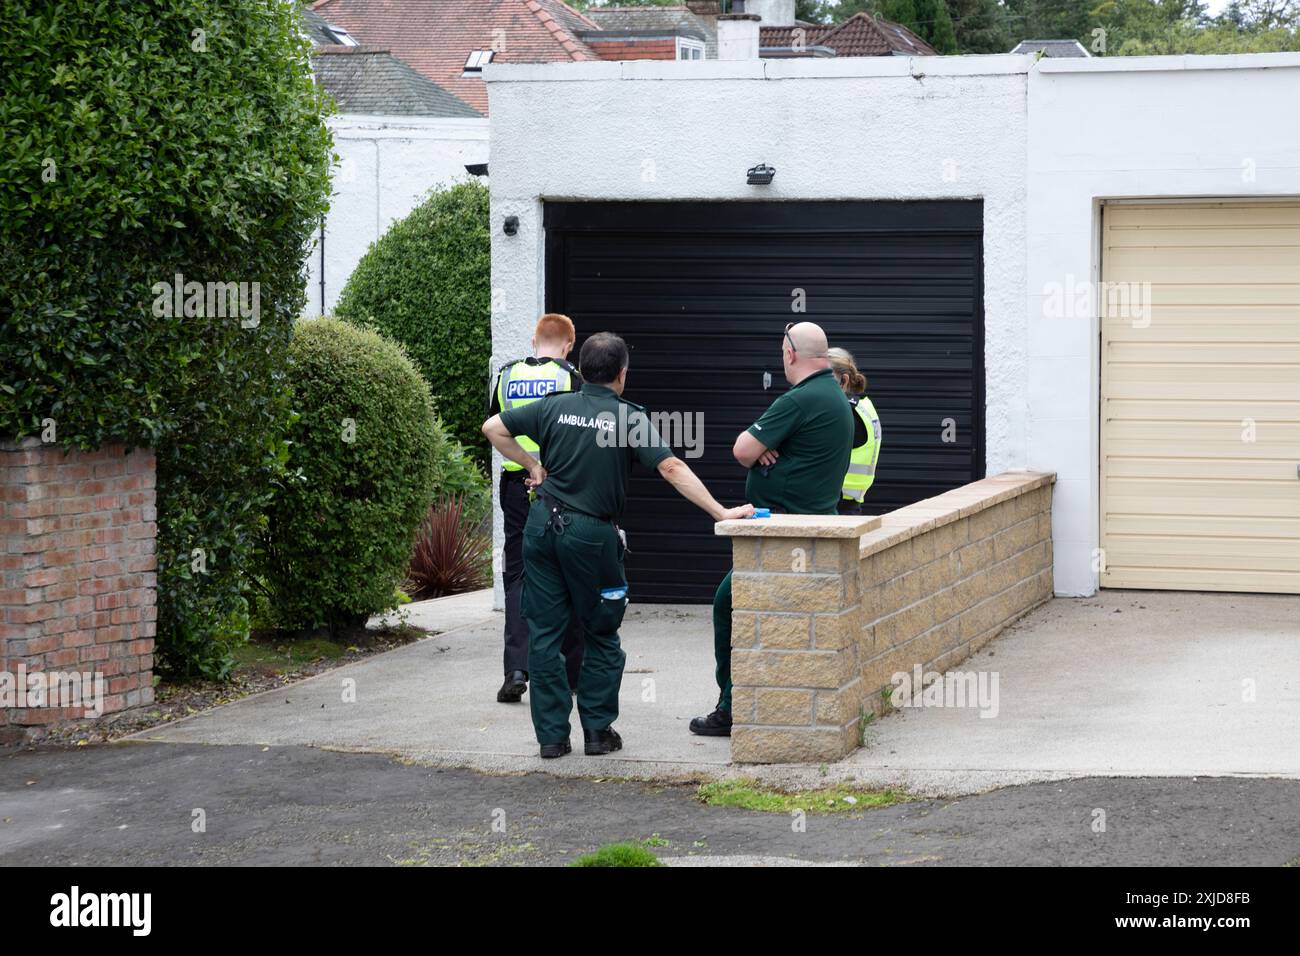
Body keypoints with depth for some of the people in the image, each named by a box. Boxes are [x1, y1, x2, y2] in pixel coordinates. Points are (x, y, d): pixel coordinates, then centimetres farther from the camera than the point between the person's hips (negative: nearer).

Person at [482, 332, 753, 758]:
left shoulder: (556, 407, 4)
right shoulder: (630, 417, -6)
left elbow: (493, 428, 8)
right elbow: (672, 469, -14)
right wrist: (721, 513, -13)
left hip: (543, 526, 3)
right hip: (592, 533, -3)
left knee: (544, 632, 7)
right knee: (601, 635, 13)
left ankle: (551, 734, 6)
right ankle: (597, 730, 13)